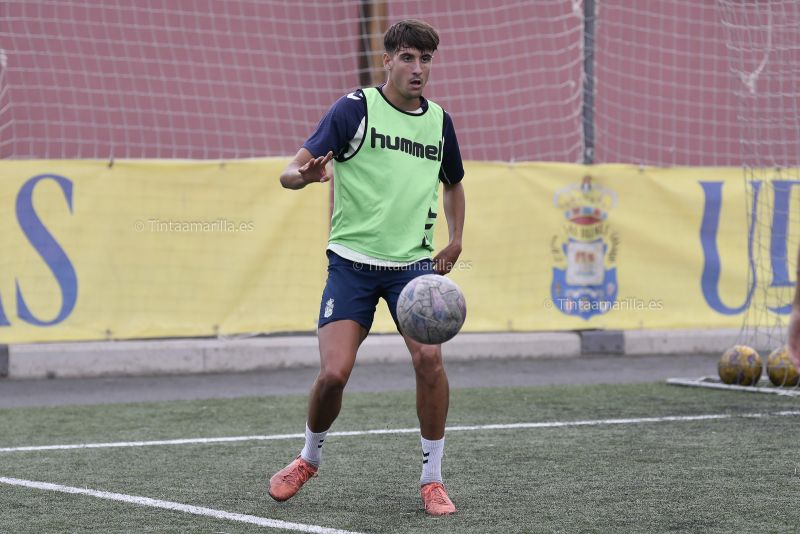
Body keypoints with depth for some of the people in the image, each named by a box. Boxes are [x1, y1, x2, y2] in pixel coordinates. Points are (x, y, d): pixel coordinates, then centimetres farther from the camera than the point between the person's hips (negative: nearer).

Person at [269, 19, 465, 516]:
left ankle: (432, 478, -2)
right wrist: (303, 174, -34)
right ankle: (310, 457, 20)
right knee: (333, 372, -11)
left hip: (413, 262, 3)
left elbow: (453, 184, 28)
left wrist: (455, 239, 14)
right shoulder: (355, 108, -5)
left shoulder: (439, 121, 8)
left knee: (429, 357, -18)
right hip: (352, 261, -3)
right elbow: (292, 171, -11)